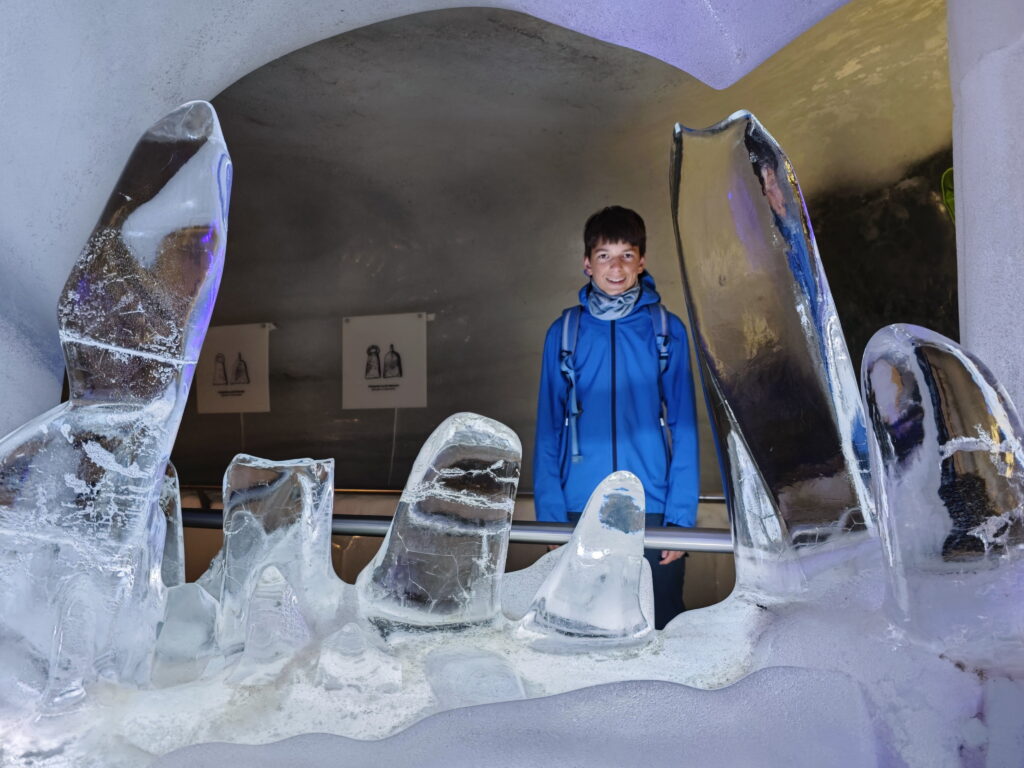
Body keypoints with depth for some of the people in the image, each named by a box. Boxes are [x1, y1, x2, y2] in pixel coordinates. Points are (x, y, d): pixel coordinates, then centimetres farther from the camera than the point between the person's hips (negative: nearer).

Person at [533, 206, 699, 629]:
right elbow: (548, 430, 4)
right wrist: (550, 515, -1)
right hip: (581, 508, 1)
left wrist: (681, 515, -5)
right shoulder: (564, 332, 4)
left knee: (662, 627, 8)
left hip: (653, 508, 0)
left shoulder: (667, 330, 2)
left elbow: (683, 427, 1)